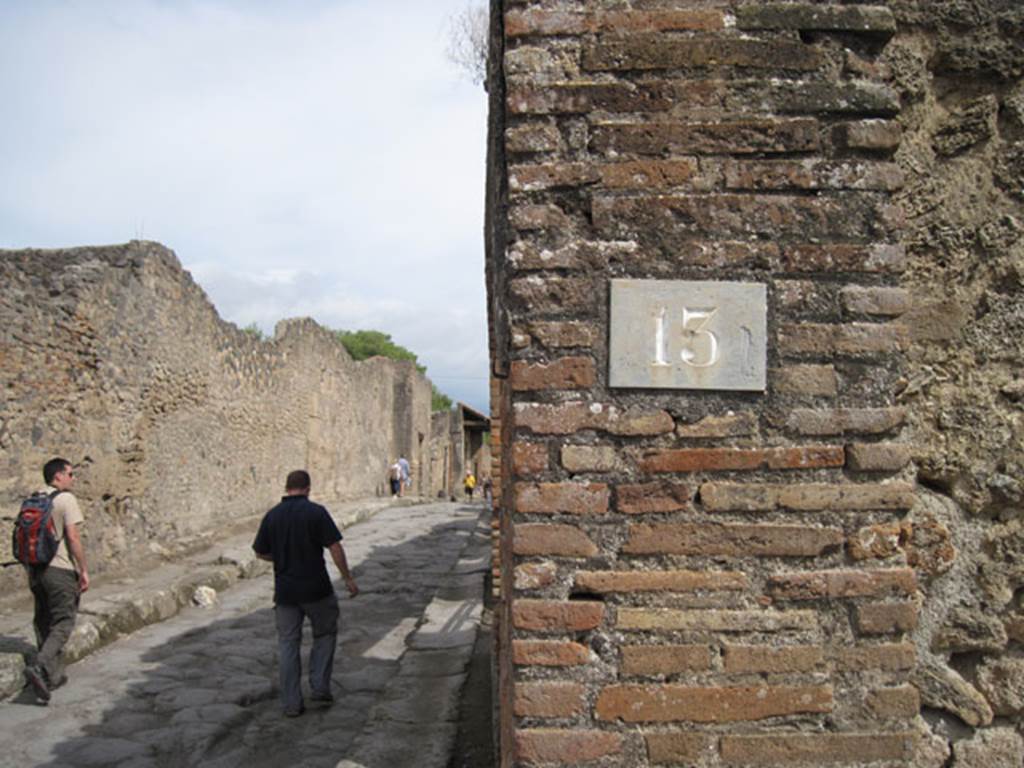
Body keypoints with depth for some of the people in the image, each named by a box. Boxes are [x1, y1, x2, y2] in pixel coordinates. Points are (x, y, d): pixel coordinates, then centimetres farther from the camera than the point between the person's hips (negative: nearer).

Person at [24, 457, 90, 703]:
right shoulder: (66, 499, -11)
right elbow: (73, 538, -16)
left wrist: (30, 571, 21)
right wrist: (84, 570, -10)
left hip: (37, 569, 7)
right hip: (60, 570, -7)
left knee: (44, 623, 14)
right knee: (62, 623, -2)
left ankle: (53, 675, 22)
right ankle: (39, 668, -17)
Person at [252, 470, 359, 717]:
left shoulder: (271, 516, 0)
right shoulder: (316, 512, -11)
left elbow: (260, 552, 9)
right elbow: (335, 548, -13)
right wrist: (348, 578, -3)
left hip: (284, 592, 3)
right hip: (316, 589, -3)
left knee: (288, 645, 11)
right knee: (325, 634, 18)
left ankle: (291, 703, 12)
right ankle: (319, 688, 13)